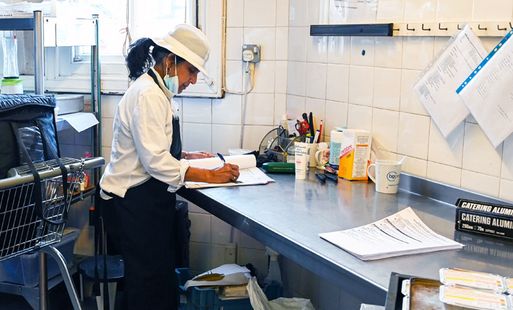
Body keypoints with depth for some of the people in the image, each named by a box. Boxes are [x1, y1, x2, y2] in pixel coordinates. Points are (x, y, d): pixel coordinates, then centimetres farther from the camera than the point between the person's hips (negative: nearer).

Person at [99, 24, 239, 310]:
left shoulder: (157, 91, 12)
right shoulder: (147, 95, -19)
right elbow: (155, 160, -25)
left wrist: (186, 156, 11)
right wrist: (208, 176, -24)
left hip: (152, 196, 10)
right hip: (137, 199, -10)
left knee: (162, 273, 14)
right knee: (148, 278, -2)